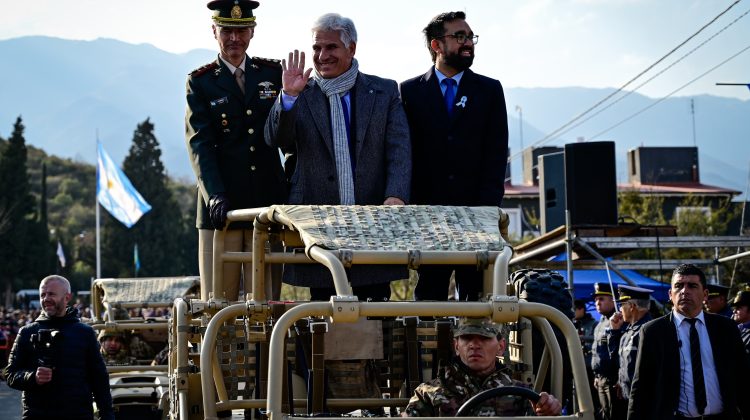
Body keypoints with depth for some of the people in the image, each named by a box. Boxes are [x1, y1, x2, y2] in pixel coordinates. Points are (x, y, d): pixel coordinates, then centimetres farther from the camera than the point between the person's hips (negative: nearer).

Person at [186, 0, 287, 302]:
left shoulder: (273, 73, 13)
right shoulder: (200, 82, 6)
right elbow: (199, 144, -6)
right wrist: (214, 195, -19)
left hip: (268, 204, 2)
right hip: (221, 206, -2)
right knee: (217, 303, -2)